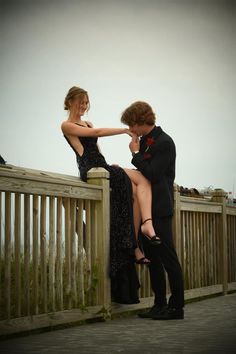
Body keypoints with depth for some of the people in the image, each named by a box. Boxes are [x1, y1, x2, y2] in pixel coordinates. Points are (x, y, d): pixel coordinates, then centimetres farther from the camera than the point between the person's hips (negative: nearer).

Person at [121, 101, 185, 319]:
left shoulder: (164, 143, -13)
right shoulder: (144, 140, 12)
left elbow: (152, 175, -21)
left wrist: (136, 153, -12)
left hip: (159, 209, -9)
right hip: (146, 208, 9)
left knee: (168, 257, -4)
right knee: (152, 258, 12)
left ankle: (176, 307, 3)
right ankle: (159, 305, 20)